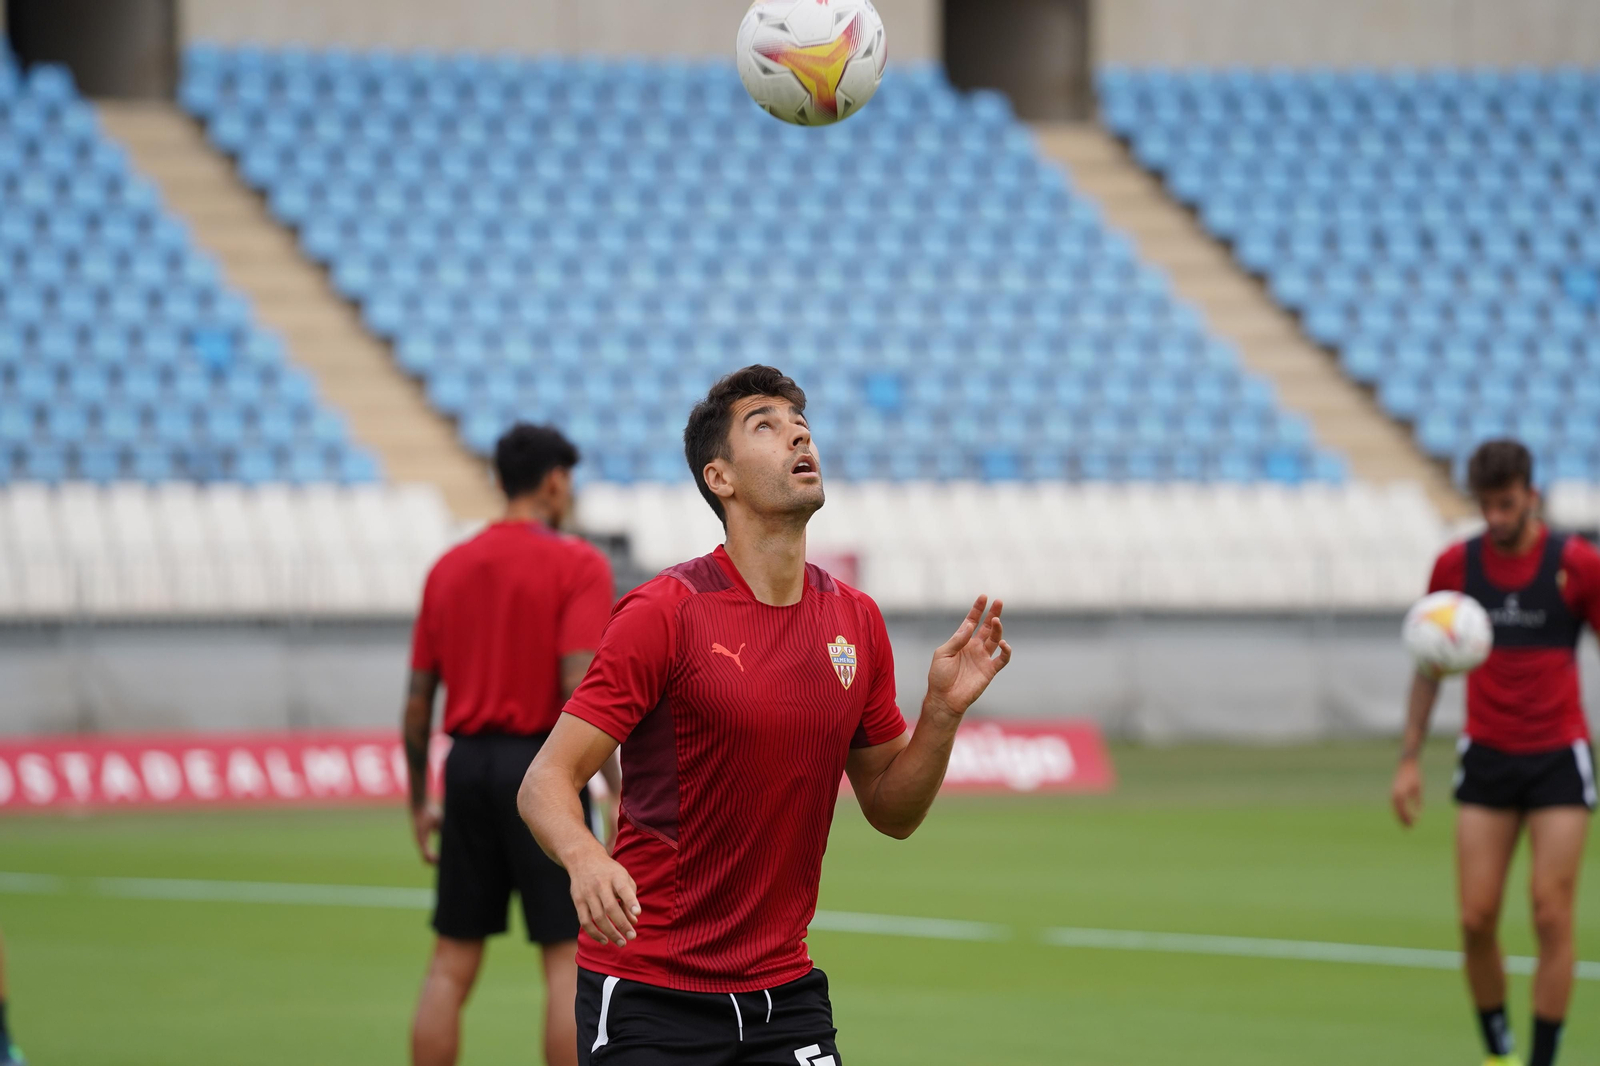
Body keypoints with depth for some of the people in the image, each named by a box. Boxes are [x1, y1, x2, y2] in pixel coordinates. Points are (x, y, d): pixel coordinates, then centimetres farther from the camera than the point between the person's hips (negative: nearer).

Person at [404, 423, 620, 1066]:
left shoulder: (449, 567, 10)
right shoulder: (576, 565, -6)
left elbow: (418, 700, 10)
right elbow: (579, 686, -17)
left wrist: (419, 803, 18)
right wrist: (618, 790, -15)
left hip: (468, 766, 5)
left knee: (452, 964, 8)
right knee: (569, 959, -1)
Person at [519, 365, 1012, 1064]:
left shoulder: (855, 622, 6)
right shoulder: (664, 613, -11)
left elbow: (891, 811, 13)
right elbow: (546, 782, -14)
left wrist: (943, 712, -4)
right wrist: (584, 858, -35)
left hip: (785, 993, 5)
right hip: (649, 999, -5)